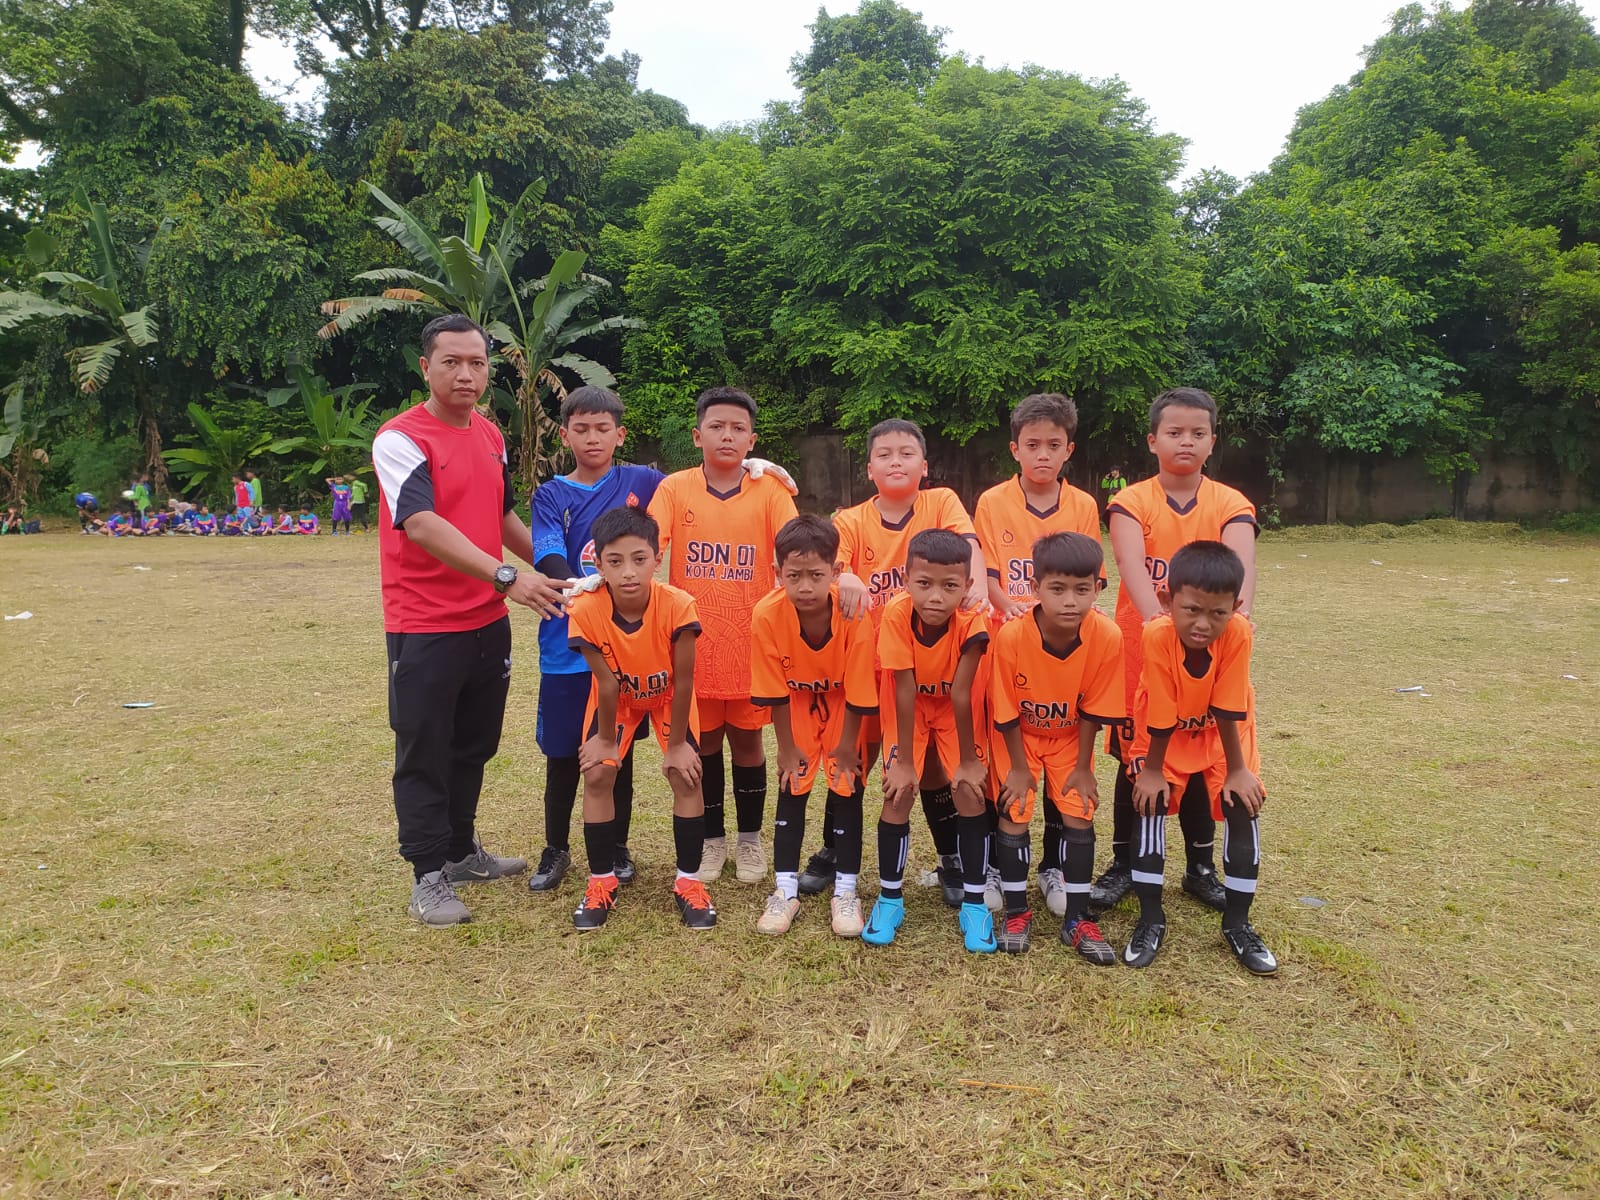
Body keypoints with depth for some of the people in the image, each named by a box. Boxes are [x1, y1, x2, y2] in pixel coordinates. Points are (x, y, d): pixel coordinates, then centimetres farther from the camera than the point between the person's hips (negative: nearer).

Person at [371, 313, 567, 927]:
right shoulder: (400, 439, -14)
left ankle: (462, 851, 34)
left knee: (474, 746, 18)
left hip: (488, 622, 7)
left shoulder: (491, 435, 10)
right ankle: (428, 876, 17)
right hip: (424, 629, -7)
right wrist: (507, 575, -34)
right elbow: (423, 525, -27)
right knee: (424, 755, 4)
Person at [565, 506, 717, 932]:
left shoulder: (677, 606, -37)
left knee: (686, 776, -10)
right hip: (617, 698, 1)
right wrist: (606, 738, -11)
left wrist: (676, 743, -16)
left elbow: (682, 682, -26)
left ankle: (688, 881, 7)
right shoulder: (586, 610, -34)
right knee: (597, 775, -9)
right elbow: (607, 684, -23)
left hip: (667, 696, -1)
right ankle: (602, 880, 10)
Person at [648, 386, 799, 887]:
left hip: (751, 641, 0)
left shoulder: (770, 492, -2)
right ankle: (711, 839, 31)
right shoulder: (674, 489, -2)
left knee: (747, 741, 12)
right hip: (693, 642, 0)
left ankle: (750, 838, 31)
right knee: (703, 742, 12)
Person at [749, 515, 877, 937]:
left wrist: (847, 745, -14)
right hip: (798, 705, 1)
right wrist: (787, 747, -9)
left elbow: (858, 694, -23)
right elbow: (775, 693, -17)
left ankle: (845, 890, 12)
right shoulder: (767, 615, -30)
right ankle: (786, 889, 12)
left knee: (847, 788, -3)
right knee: (792, 788, -1)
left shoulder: (854, 615, -34)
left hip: (843, 705, -1)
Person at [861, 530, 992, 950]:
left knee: (969, 788, -13)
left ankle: (974, 903, 3)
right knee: (899, 790, -12)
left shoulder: (972, 621, -33)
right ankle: (889, 899, 6)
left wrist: (968, 760, -19)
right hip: (909, 707, 0)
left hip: (956, 707, 0)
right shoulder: (897, 614, -32)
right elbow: (905, 691, -27)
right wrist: (903, 761, -22)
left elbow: (960, 693, -27)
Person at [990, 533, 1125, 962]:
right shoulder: (1011, 636, -32)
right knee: (1014, 814, -5)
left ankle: (1076, 920, 12)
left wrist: (1083, 767, -7)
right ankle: (1016, 913, 13)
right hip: (1020, 736, -1)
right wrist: (1019, 767, -10)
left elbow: (1092, 710, -15)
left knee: (1079, 815, -3)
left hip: (1071, 738, 1)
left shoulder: (1107, 636, -28)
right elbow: (1006, 711, -18)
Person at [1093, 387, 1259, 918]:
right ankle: (1123, 865, 23)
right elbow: (1132, 568, -23)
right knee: (1135, 760, 8)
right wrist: (1160, 622, -40)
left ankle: (1202, 868, 29)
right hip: (1140, 650, -1)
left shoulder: (1230, 505, -2)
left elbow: (1240, 564, -20)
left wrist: (1236, 612, -41)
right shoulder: (1132, 502, -5)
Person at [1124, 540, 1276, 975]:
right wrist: (1152, 770, -16)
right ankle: (1151, 920, 1)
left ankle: (1237, 923, 10)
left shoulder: (1237, 633, -33)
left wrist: (1237, 769, -15)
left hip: (1220, 736, 1)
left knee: (1243, 808, -8)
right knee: (1151, 805, -15)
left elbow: (1229, 711, -23)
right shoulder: (1157, 636, -36)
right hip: (1166, 738, -1)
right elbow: (1160, 718, -26)